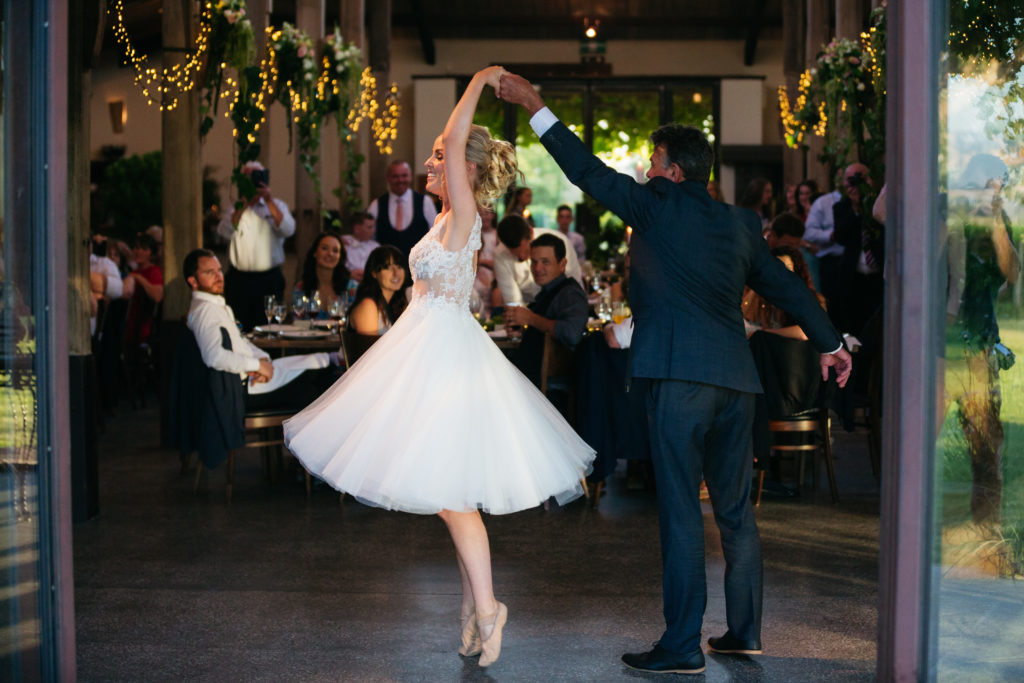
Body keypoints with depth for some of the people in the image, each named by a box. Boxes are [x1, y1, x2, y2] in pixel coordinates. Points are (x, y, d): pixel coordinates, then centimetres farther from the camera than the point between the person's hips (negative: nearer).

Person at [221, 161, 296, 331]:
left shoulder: (277, 205, 9)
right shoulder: (235, 207, 11)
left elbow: (288, 230, -10)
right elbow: (227, 228, -10)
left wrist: (269, 200, -18)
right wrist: (245, 204, -21)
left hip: (269, 279, -1)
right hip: (239, 278, 1)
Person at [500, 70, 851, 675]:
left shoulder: (659, 205, -1)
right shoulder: (739, 223, 16)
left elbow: (589, 172, 3)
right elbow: (785, 285, 24)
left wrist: (536, 107, 10)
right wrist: (831, 342, 36)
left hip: (680, 376, -7)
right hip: (736, 379, 7)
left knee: (681, 510, -5)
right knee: (736, 510, 14)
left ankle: (683, 647, -4)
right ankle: (745, 631, 22)